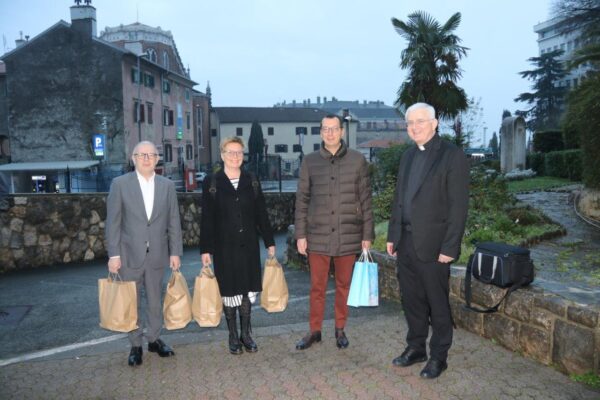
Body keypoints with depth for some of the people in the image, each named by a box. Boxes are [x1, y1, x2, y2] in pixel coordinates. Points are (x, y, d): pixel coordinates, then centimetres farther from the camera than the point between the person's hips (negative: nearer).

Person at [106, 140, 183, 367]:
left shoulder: (167, 185, 4)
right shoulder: (120, 184, -3)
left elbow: (173, 221, 4)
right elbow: (113, 222, -4)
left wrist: (175, 252, 1)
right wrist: (113, 254, -8)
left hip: (157, 254, 2)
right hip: (130, 254, -2)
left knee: (155, 301, 13)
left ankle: (154, 339, 31)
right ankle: (135, 345, 25)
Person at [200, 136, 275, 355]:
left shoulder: (252, 182, 5)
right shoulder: (211, 183, -2)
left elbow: (262, 214, 7)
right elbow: (206, 219, -2)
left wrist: (269, 242, 6)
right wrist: (205, 249, -5)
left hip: (248, 245, 2)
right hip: (224, 246, -2)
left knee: (247, 289, 8)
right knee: (229, 290, 5)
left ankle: (246, 334, 22)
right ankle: (233, 336, 20)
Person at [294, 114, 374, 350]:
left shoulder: (357, 160, 0)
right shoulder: (310, 162, 2)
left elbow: (365, 200, 2)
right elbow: (302, 200, 4)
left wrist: (367, 235, 1)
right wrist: (300, 235, 0)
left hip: (348, 237, 0)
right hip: (317, 237, 1)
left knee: (343, 286, 11)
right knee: (317, 287, 8)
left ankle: (340, 329, 27)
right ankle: (314, 331, 23)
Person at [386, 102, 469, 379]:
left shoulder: (452, 156, -8)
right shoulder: (408, 156, 12)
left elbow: (458, 205, -12)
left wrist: (450, 248, -15)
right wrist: (392, 235, 12)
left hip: (432, 245, -6)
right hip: (406, 242, 6)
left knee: (437, 303, 7)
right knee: (411, 299, 15)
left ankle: (438, 357, 24)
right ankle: (415, 348, 32)